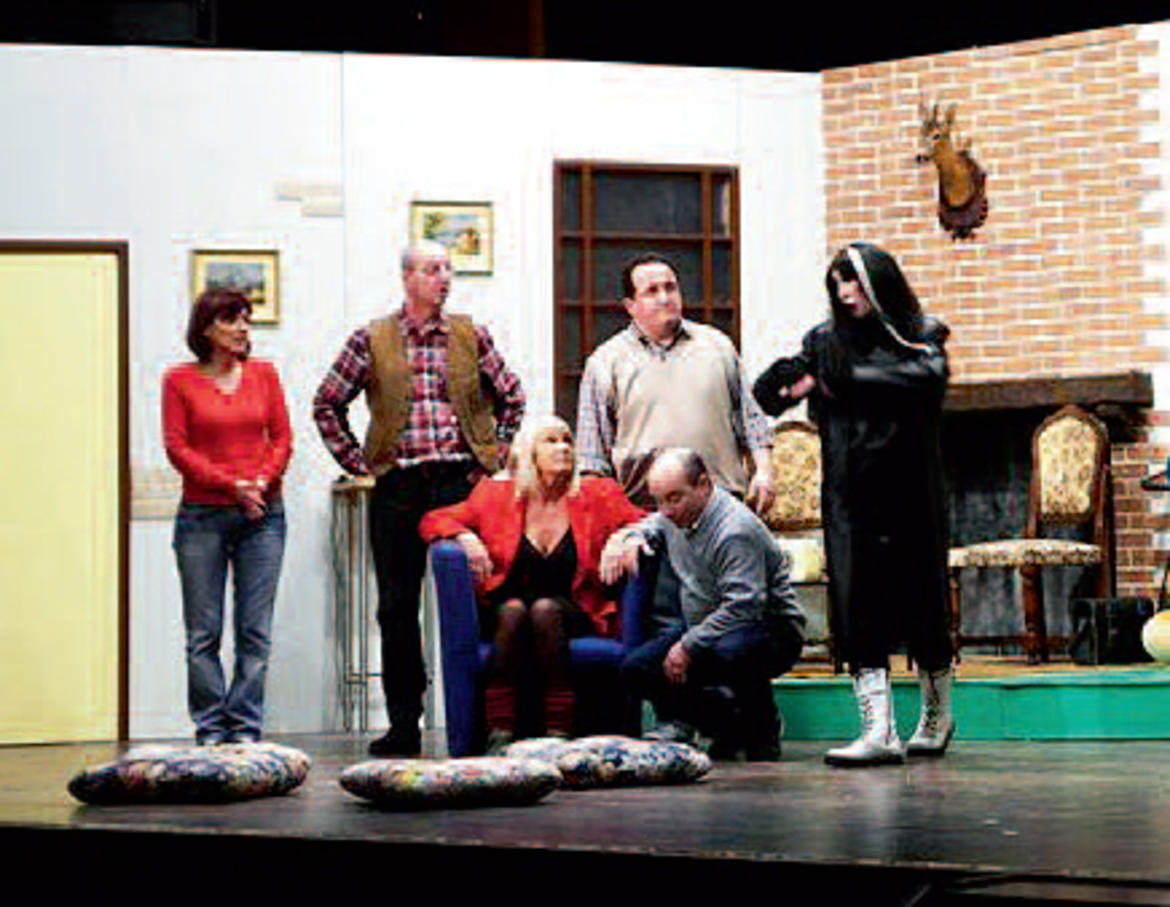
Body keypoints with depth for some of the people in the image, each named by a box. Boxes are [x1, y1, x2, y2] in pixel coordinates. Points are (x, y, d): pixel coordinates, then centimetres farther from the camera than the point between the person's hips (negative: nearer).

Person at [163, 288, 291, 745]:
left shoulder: (264, 374, 10)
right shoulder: (179, 380, 2)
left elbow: (282, 437, 9)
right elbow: (177, 447, -3)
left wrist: (263, 481, -9)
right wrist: (231, 485, -11)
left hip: (262, 516, 2)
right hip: (202, 516, -2)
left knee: (255, 630, 0)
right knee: (204, 633, 0)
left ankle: (245, 729, 5)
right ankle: (210, 729, 6)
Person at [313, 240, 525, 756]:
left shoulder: (470, 336, 9)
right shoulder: (372, 340, 5)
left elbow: (512, 396, 19)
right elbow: (327, 405, 11)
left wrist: (495, 457, 9)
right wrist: (357, 462, 5)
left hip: (460, 480, 0)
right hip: (398, 483, 0)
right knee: (397, 606, 1)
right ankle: (403, 724, 7)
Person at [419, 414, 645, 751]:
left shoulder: (597, 495, 13)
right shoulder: (496, 495, 12)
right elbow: (433, 521, 15)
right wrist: (465, 537, -6)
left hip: (574, 614, 0)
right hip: (503, 610, 0)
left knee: (544, 608, -34)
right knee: (513, 609, -34)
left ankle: (558, 732, -39)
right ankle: (500, 732, -41)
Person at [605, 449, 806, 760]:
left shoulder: (736, 531, -24)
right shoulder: (673, 517, 4)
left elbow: (742, 607, -29)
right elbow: (650, 527, 29)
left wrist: (689, 646, -28)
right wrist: (631, 539, 4)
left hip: (770, 627, -9)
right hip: (702, 628, 9)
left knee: (731, 653, -42)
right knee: (636, 668, -6)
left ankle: (763, 733, -13)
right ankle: (728, 724, 0)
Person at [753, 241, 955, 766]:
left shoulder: (920, 336, 3)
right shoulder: (826, 341, 9)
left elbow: (928, 379, -19)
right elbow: (766, 395, 3)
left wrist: (838, 380, -18)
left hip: (909, 492, -1)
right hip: (850, 499, 1)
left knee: (920, 603, 6)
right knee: (858, 606, -9)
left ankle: (936, 715, 27)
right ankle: (879, 730, -13)